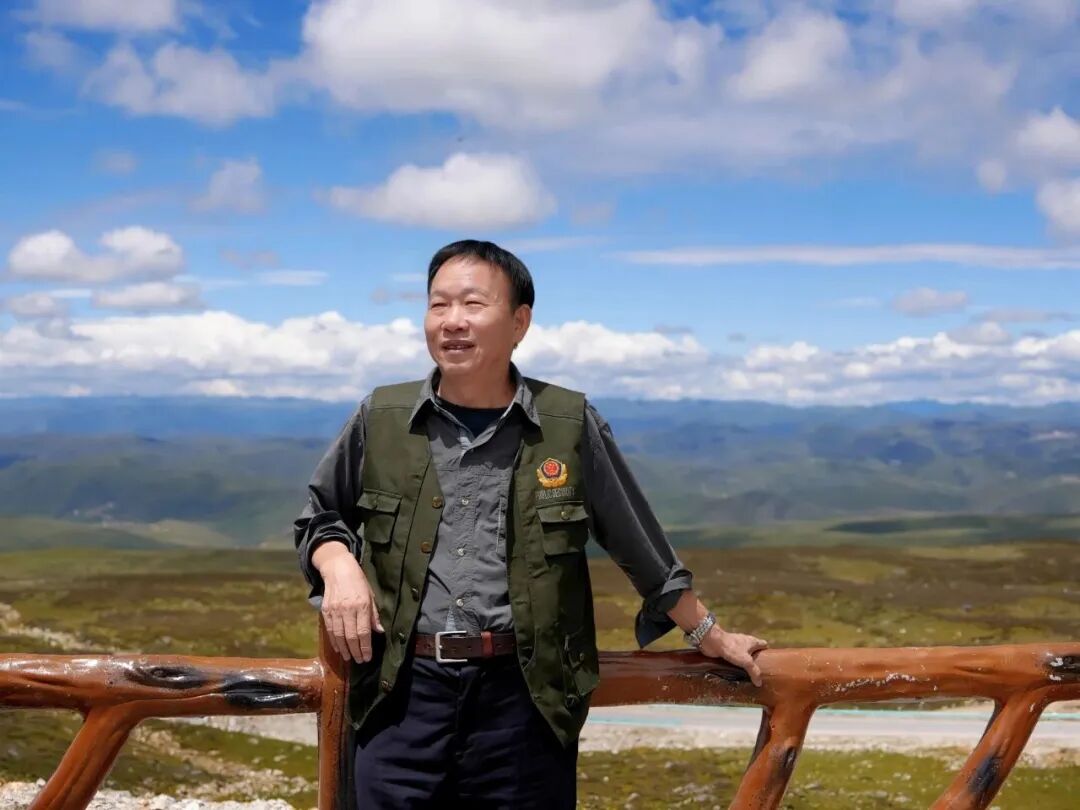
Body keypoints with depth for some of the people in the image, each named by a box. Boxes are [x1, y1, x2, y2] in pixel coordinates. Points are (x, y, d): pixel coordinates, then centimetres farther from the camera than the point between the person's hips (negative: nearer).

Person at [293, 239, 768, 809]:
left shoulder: (571, 426, 1)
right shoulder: (380, 419, 5)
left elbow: (640, 546, 12)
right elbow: (319, 517, 21)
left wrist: (708, 634, 18)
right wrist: (339, 568, 0)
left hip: (526, 698, -1)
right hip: (401, 693, 1)